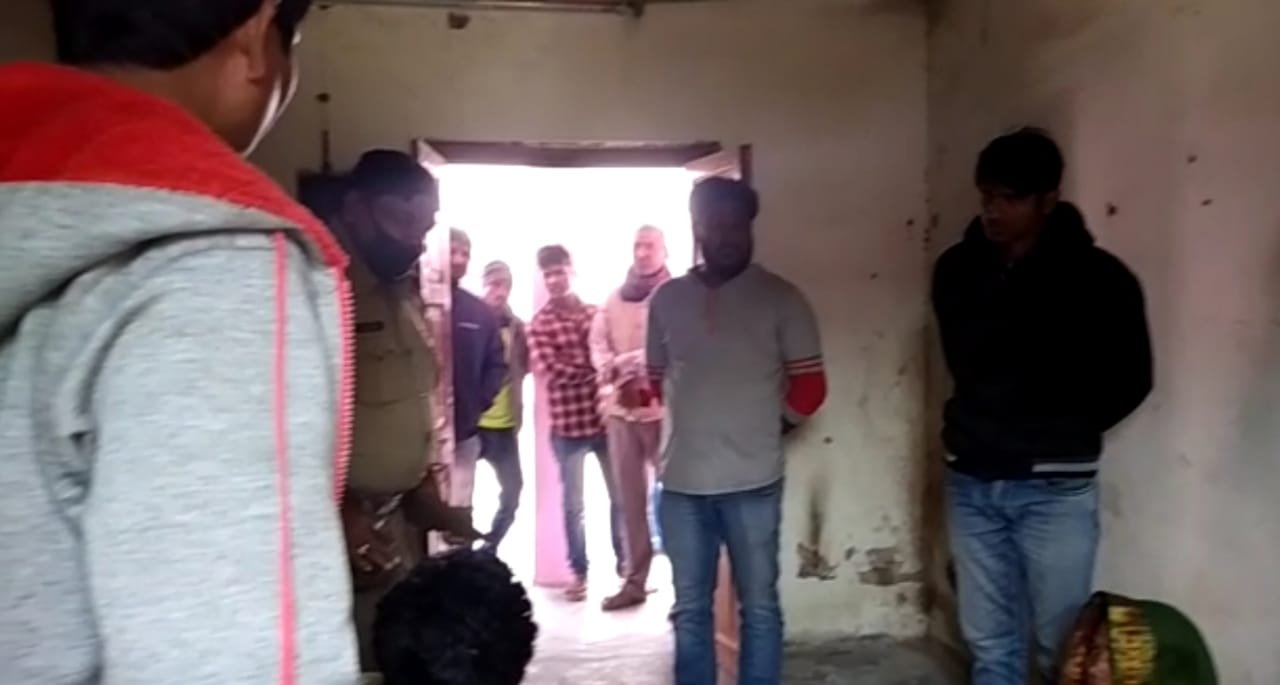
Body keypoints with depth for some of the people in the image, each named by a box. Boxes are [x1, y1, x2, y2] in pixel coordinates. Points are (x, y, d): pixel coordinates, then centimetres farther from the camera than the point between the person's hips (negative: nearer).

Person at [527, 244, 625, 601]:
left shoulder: (597, 313, 7)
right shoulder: (539, 324, -2)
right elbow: (551, 371, -13)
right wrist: (596, 368, -14)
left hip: (605, 419, 3)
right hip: (567, 425, -3)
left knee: (620, 496, 12)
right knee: (573, 504, 7)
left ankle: (625, 562, 30)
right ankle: (579, 572, 21)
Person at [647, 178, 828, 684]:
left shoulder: (780, 298, -3)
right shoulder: (667, 299, 5)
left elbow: (810, 387, 1)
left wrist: (765, 427, 5)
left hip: (752, 481, -2)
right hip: (681, 481, 3)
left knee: (758, 608, 9)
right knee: (689, 609, 13)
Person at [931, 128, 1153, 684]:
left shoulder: (1098, 278, -10)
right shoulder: (955, 270, 2)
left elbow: (1129, 379, 2)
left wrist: (1066, 434, 5)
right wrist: (982, 427, 12)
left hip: (1055, 487, -3)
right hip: (971, 481, 4)